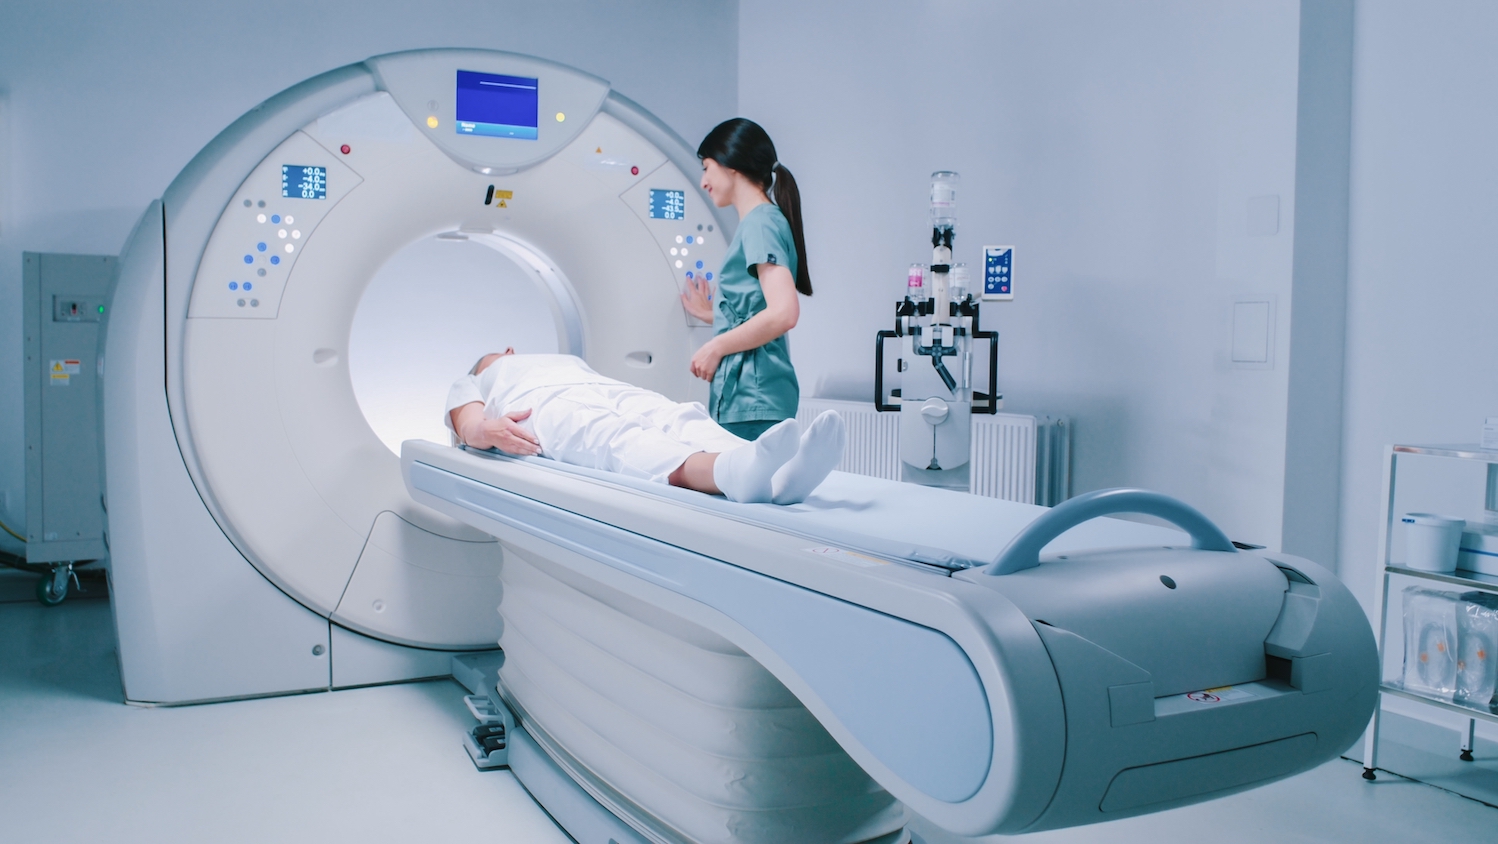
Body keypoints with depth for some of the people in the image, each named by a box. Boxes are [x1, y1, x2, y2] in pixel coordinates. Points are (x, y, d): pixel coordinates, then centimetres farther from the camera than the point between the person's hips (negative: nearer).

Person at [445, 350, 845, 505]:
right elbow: (468, 424, 13)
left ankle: (779, 477, -62)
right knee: (617, 440, -38)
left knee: (681, 419, -29)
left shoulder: (568, 361, 48)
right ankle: (738, 470, -71)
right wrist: (489, 429, -14)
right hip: (544, 406, -5)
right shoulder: (469, 384, 37)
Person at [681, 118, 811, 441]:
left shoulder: (760, 223, -9)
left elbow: (784, 313, -22)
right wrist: (709, 313, 24)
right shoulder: (757, 222, 19)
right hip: (741, 395, 9)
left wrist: (716, 346, -14)